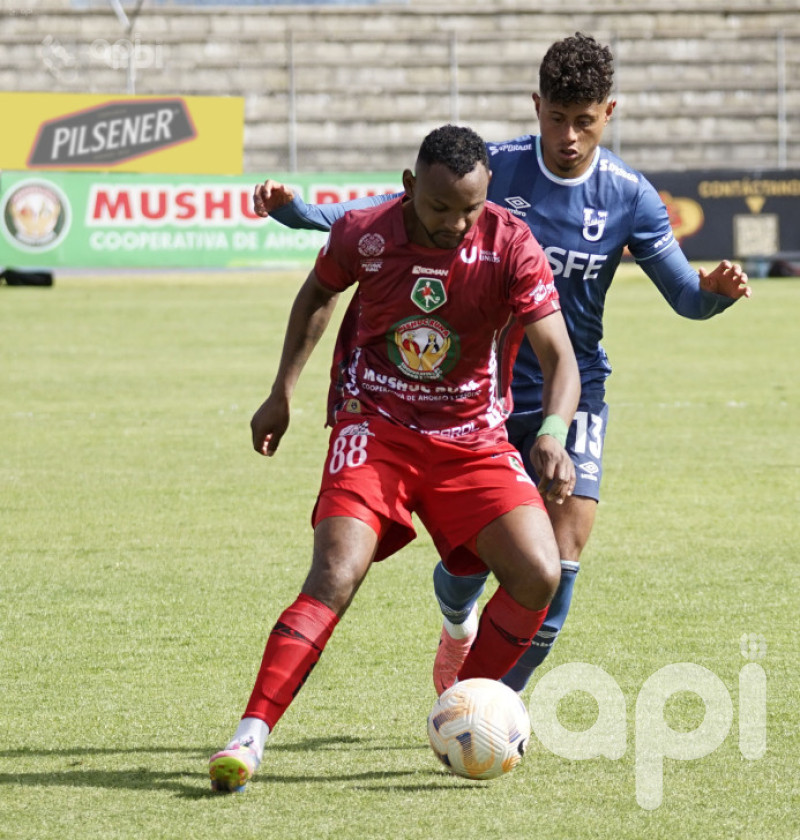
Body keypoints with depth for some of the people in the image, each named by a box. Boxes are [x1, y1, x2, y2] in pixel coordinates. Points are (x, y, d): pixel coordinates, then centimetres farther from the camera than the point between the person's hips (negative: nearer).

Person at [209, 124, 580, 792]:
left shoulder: (512, 248, -14)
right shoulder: (365, 233, -11)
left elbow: (559, 356, -17)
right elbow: (318, 292, 12)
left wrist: (554, 432, -36)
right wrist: (283, 392, 11)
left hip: (473, 440, 1)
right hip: (373, 428, -1)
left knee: (538, 575, -15)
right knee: (336, 576, -22)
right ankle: (250, 738, -24)